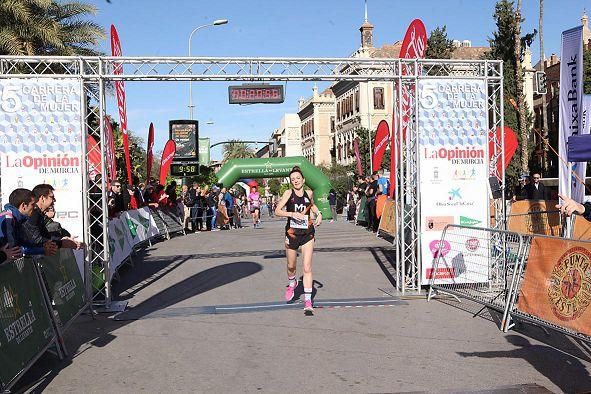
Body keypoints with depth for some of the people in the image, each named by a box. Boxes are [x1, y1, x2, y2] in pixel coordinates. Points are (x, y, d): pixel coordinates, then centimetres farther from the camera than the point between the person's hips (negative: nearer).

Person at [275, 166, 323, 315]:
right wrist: (292, 214, -24)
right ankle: (292, 283, 49)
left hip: (307, 234, 1)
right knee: (291, 265, 17)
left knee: (307, 268, -6)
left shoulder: (309, 193, 2)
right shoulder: (288, 193, -6)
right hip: (292, 234, 0)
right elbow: (277, 211, -11)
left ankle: (308, 300, -3)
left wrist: (319, 214, 9)